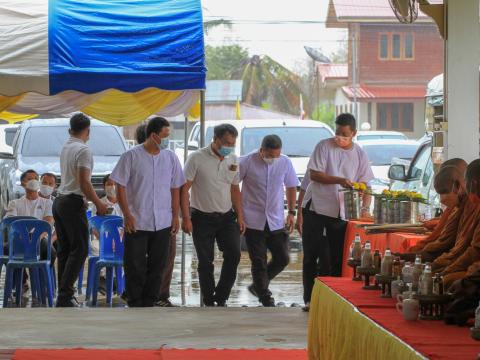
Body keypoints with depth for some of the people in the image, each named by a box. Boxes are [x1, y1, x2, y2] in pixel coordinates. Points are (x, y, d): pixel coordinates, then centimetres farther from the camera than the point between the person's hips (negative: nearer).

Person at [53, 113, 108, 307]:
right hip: (73, 203, -9)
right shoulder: (83, 150, -14)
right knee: (79, 250, -7)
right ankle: (65, 295, -14)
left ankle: (64, 294, 11)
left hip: (59, 201, 9)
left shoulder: (65, 147, 13)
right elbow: (84, 182, -20)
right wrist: (99, 204, -10)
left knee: (64, 249, 11)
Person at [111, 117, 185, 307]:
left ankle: (148, 304, 16)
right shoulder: (131, 156, -7)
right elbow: (120, 187, -5)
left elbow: (175, 189, 12)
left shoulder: (171, 158, 6)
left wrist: (175, 216, 8)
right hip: (137, 223, -4)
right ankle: (134, 305, 8)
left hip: (163, 223, 4)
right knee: (135, 266, -1)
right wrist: (127, 215, -11)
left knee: (157, 267, 8)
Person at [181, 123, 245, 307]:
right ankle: (209, 303, 11)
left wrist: (240, 216, 7)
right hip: (202, 218, -4)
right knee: (205, 262, 1)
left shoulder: (233, 160, 5)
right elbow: (184, 189, -9)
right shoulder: (197, 158, -11)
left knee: (233, 254, -9)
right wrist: (186, 218, -14)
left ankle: (221, 298, 6)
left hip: (226, 216, 4)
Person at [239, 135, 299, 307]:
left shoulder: (285, 162, -1)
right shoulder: (247, 162, -11)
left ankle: (258, 286, 24)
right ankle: (266, 298, 11)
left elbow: (291, 187, 13)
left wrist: (291, 212, 8)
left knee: (282, 259, 4)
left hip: (276, 221, 3)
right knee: (259, 262, 1)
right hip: (253, 221, -3)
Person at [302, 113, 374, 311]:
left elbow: (365, 185, 6)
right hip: (317, 209, -2)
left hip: (341, 214, 2)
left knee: (336, 259, 3)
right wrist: (340, 180, -21)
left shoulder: (360, 155, 6)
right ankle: (310, 299, 6)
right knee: (311, 257, 1)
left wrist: (365, 208, -11)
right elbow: (314, 174, -9)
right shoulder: (324, 147, -3)